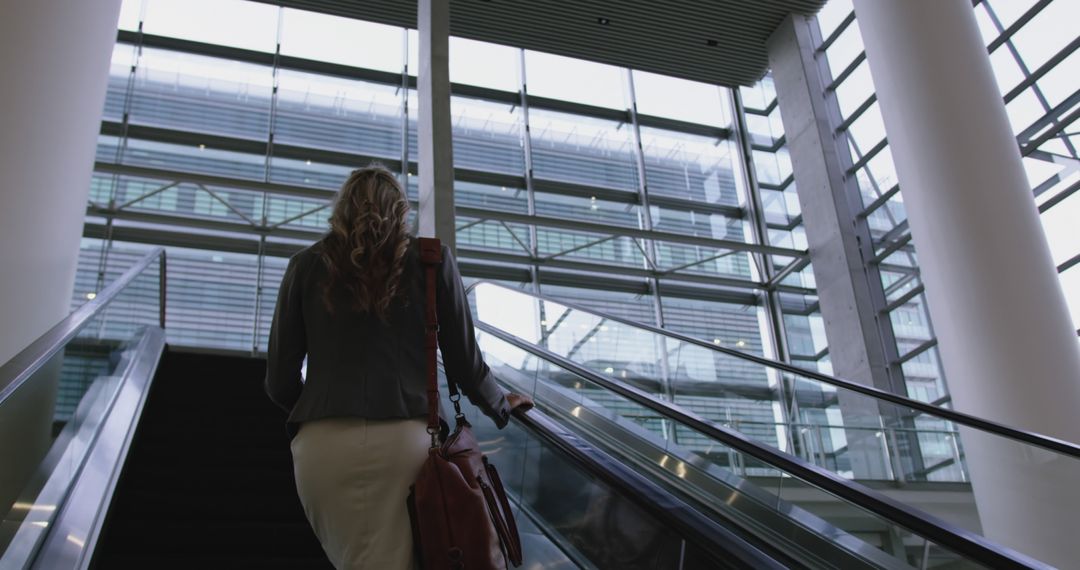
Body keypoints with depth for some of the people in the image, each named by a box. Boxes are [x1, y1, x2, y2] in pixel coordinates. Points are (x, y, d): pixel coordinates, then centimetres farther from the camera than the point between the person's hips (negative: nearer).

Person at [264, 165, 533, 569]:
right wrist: (501, 406, 30)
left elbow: (280, 381, 12)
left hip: (323, 444, 1)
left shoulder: (306, 265, 12)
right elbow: (465, 363, 10)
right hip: (405, 439, -1)